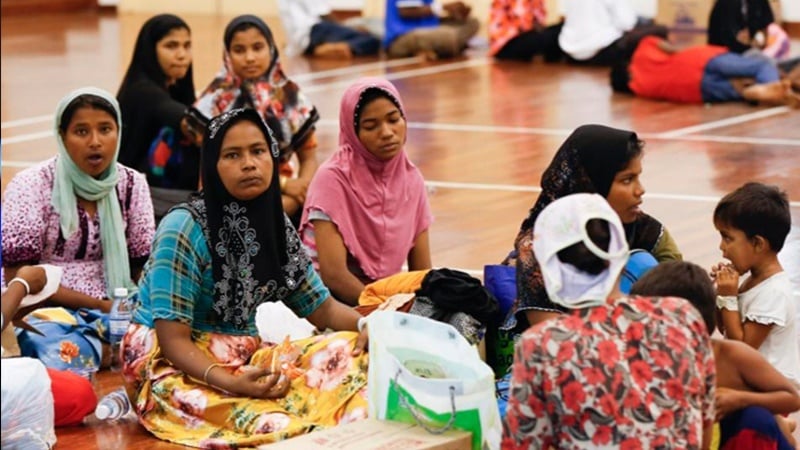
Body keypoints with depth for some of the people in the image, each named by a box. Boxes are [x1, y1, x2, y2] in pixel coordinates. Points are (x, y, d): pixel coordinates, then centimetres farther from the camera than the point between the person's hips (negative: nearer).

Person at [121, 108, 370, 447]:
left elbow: (321, 307, 9)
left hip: (246, 357, 7)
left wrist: (366, 325, -14)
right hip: (175, 362, -7)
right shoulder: (184, 228, -17)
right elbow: (173, 339, -20)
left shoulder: (277, 225, 3)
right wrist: (232, 384, -36)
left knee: (347, 353, -18)